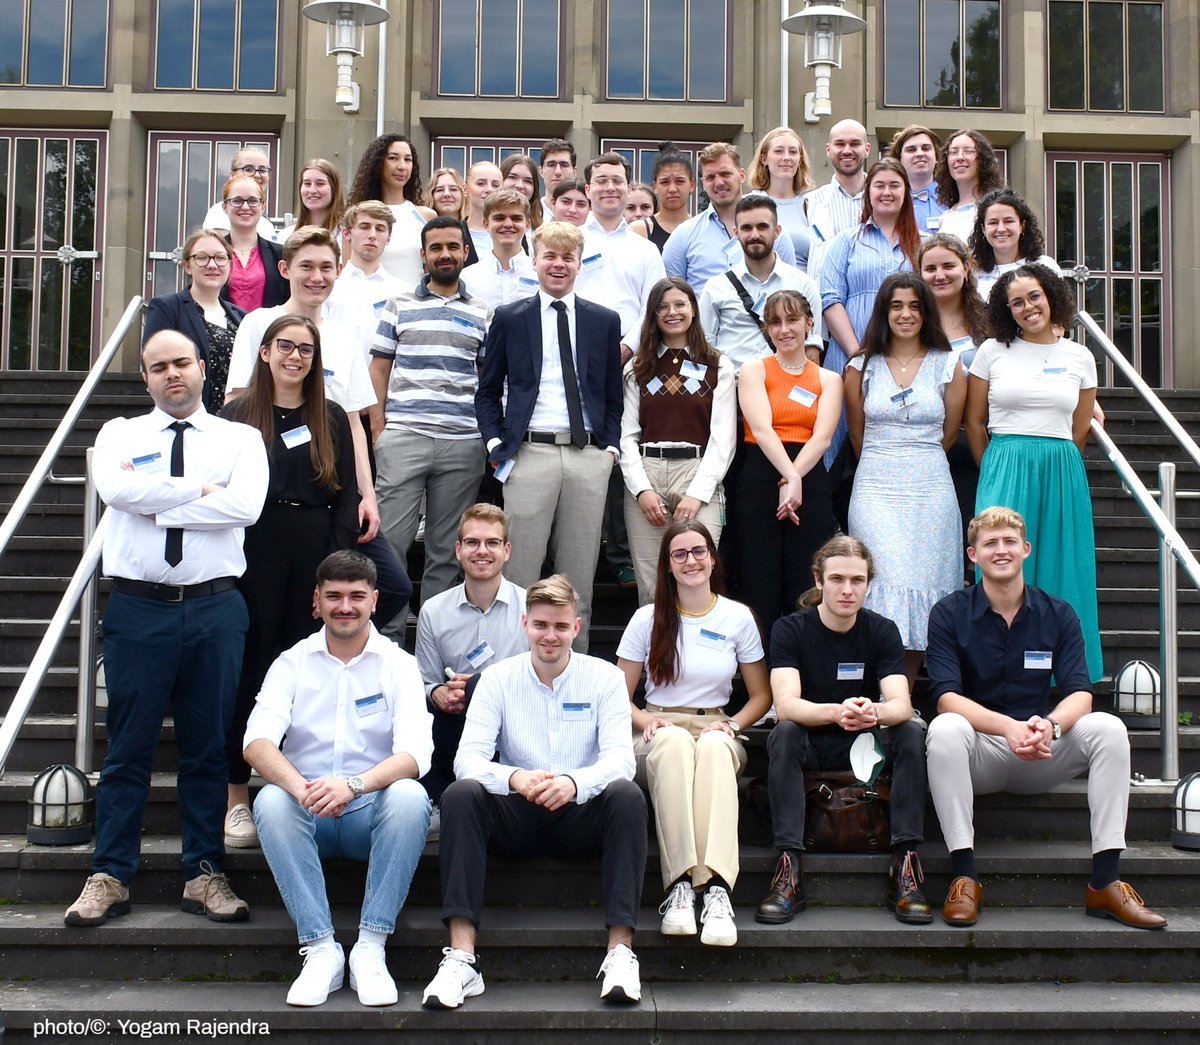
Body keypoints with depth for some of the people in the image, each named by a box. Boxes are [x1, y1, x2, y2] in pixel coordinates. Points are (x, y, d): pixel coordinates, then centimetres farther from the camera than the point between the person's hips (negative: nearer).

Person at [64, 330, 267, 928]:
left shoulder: (240, 440, 9)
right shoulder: (120, 435, 10)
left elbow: (246, 505, -11)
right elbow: (115, 488, -12)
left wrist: (156, 504, -10)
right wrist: (200, 489, -9)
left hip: (215, 608, 0)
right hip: (138, 609, 0)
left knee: (208, 746, 6)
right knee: (129, 746, 4)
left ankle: (205, 874, 16)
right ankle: (110, 876, 12)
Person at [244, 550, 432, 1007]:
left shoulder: (397, 664, 2)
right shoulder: (293, 662, 5)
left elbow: (414, 753, -12)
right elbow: (257, 742, -10)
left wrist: (354, 785, -32)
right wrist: (301, 789, -32)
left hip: (372, 812, -1)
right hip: (308, 815, 1)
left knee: (410, 796, -32)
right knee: (270, 801, -30)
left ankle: (371, 947, -26)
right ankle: (320, 948, -26)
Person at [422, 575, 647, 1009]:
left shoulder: (605, 677, 1)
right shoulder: (498, 679, 3)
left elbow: (620, 758, -11)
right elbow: (468, 758, -9)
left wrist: (573, 783, -34)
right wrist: (514, 778, -32)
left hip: (580, 814, 0)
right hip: (517, 816, 1)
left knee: (627, 794, -31)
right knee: (460, 795, -28)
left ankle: (620, 952, -33)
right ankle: (461, 957, -34)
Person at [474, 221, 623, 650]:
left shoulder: (604, 321, 13)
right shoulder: (509, 318, 8)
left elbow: (613, 394, 15)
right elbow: (488, 391, 11)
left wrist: (610, 446, 3)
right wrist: (496, 444, -1)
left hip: (589, 456, 2)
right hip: (530, 453, -2)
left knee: (580, 579, 7)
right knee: (519, 575, -3)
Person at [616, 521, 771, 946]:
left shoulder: (738, 618, 7)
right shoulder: (648, 619, 6)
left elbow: (761, 696, 12)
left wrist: (731, 724, -8)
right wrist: (646, 721, -13)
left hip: (716, 731, 0)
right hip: (658, 733, 0)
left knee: (714, 747, -39)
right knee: (674, 742, -39)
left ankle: (717, 888, -52)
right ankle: (679, 885, -47)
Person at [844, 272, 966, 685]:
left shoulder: (949, 365, 6)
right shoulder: (861, 367, 6)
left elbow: (948, 434, 14)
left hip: (932, 491, 1)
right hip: (875, 492, -1)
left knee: (923, 592, -2)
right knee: (889, 589, -14)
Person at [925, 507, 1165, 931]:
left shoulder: (1058, 615, 4)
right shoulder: (949, 614, -3)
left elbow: (1080, 694, -7)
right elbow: (947, 698, -14)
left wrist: (1049, 726, -31)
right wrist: (1009, 727, -32)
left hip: (1042, 757, 2)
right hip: (980, 756, -2)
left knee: (1107, 728, -23)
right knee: (945, 729, -34)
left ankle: (1106, 881, -22)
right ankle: (964, 876, -31)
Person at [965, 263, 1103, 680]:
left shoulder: (1080, 358, 8)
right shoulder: (992, 352, 4)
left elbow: (1080, 431, 14)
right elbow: (974, 422, 7)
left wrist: (1051, 463, 11)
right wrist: (1000, 471, 10)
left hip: (1062, 476, 2)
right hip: (1004, 471, -2)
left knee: (1060, 570, 3)